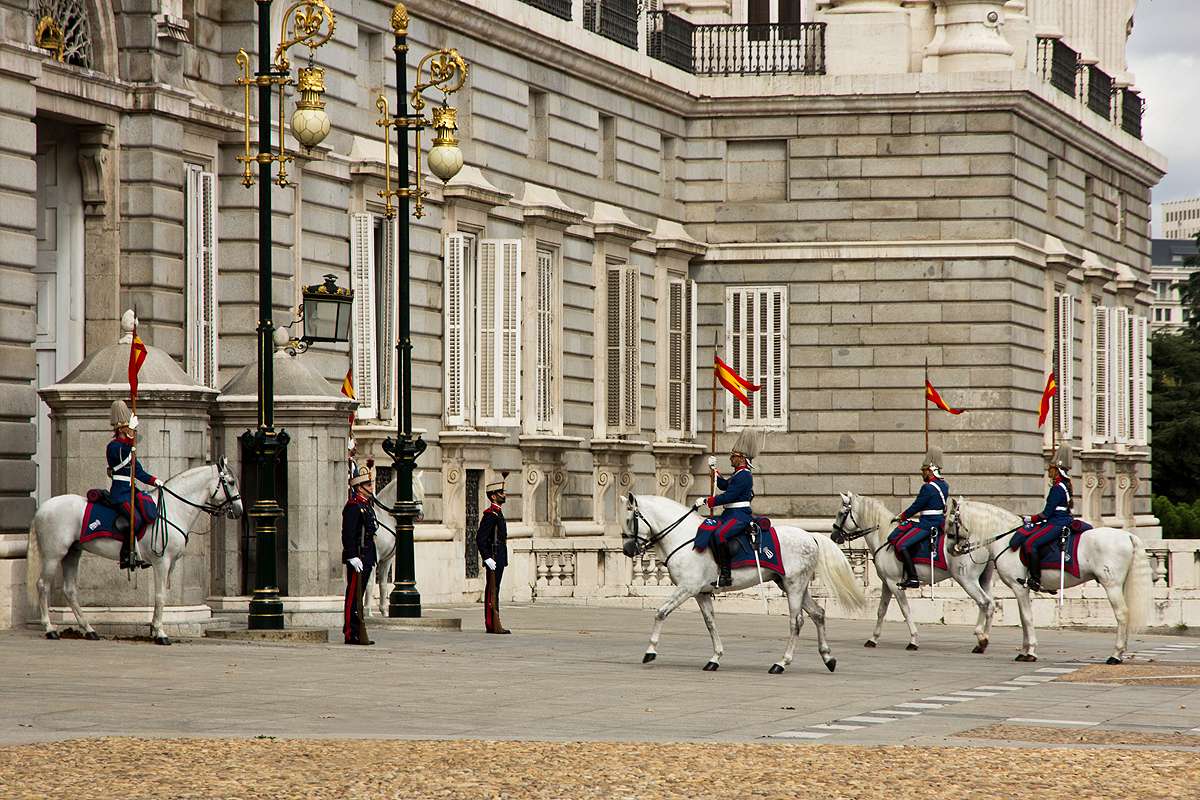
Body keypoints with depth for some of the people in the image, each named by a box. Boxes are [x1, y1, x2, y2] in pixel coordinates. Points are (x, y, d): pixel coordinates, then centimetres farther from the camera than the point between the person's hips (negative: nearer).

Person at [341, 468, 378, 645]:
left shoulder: (367, 505, 18)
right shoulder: (353, 506, -13)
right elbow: (347, 534, -19)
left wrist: (372, 557, 23)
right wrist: (353, 556, -24)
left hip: (367, 557, 10)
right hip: (357, 558, -10)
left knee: (358, 595, 12)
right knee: (354, 596, -8)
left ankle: (358, 633, 16)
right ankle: (352, 634, -8)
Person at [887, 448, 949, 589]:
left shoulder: (928, 488, -16)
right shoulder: (945, 485, 13)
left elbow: (916, 507, -12)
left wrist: (902, 517, 4)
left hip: (927, 525, -10)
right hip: (940, 523, 10)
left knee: (901, 545, -15)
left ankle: (913, 578, -21)